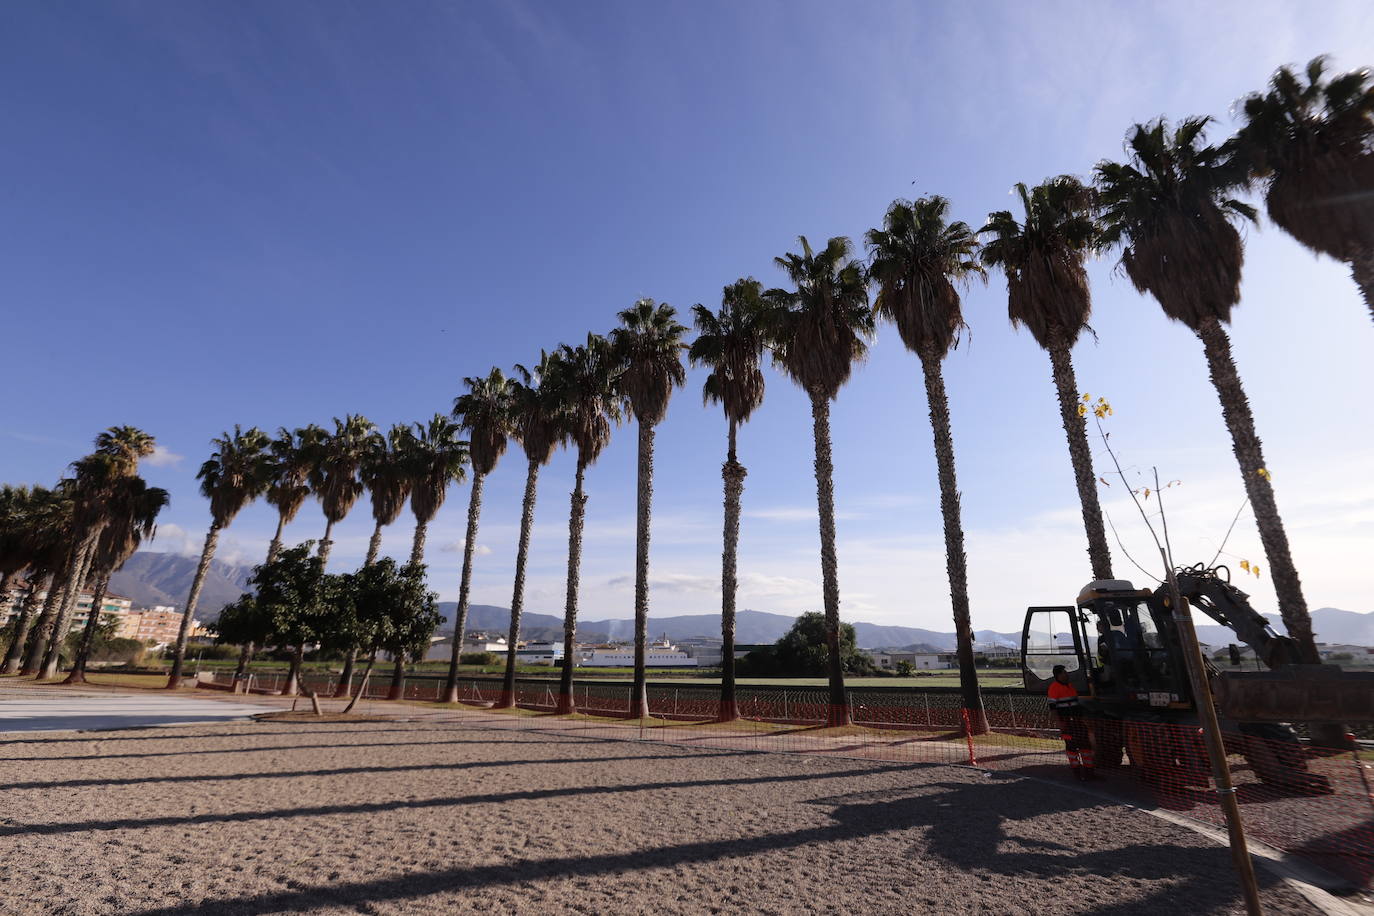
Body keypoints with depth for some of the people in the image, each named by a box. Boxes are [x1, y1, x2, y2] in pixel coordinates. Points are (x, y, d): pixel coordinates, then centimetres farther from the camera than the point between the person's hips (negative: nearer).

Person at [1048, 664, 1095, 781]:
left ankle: (1088, 770, 18)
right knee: (1071, 745, -4)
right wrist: (1059, 722, -18)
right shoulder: (1054, 687, -11)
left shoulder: (1071, 686, 16)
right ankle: (1076, 771, 7)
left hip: (1077, 719, 8)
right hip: (1065, 720, -8)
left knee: (1085, 742, 8)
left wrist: (1082, 718, 21)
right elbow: (1052, 706, -14)